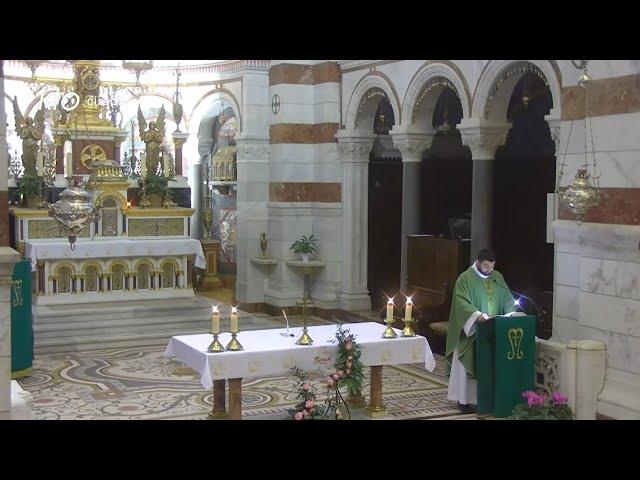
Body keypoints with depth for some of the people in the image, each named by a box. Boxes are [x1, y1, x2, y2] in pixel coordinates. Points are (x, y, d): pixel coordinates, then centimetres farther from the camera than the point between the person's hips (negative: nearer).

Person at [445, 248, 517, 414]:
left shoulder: (498, 277, 10)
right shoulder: (465, 278, -8)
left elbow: (507, 298, 11)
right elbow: (462, 302, -16)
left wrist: (511, 312, -9)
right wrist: (477, 315, -31)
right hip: (471, 329, -5)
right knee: (469, 364, -2)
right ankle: (464, 400, 4)